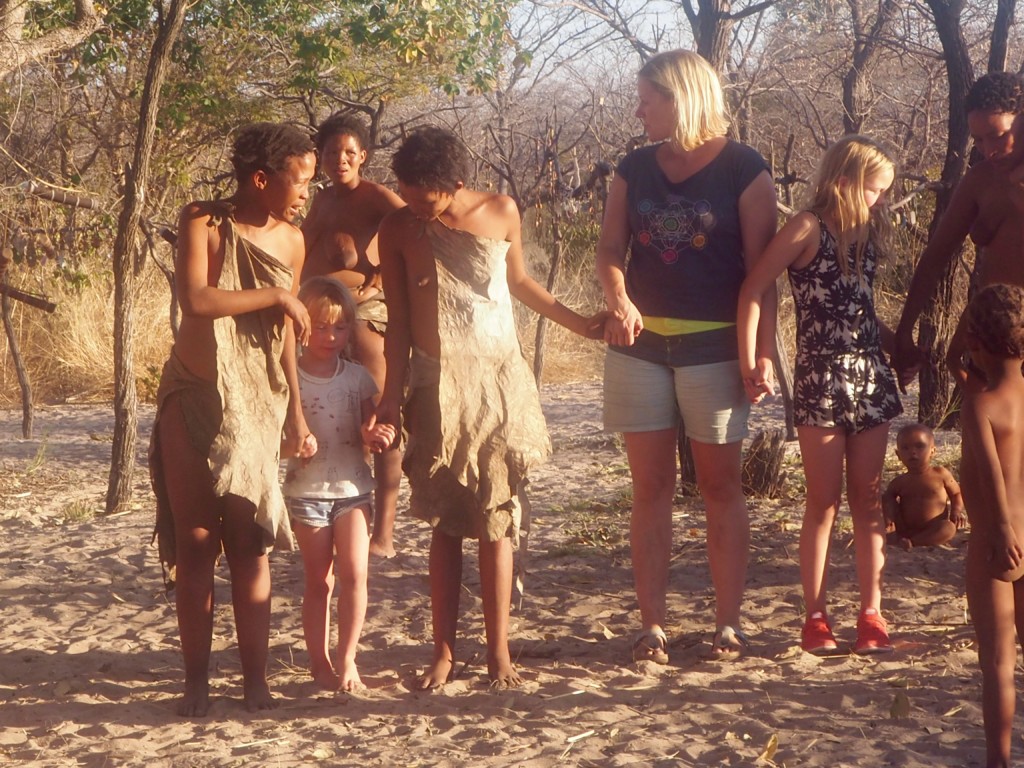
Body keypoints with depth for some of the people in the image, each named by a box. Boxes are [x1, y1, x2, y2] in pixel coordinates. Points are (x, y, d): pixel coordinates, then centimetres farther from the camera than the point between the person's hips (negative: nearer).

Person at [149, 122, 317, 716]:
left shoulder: (292, 240, 4)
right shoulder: (203, 221, -8)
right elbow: (196, 299, -25)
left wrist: (297, 416, 12)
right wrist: (277, 296, -16)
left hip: (257, 407, 3)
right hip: (195, 401, -2)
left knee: (252, 544, 0)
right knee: (195, 545, 1)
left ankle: (256, 679, 7)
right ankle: (197, 680, 7)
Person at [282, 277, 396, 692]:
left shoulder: (357, 376, 4)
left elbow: (368, 435, 9)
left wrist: (376, 436, -14)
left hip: (353, 487, 2)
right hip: (307, 490, -2)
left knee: (354, 574, -8)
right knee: (318, 581, 5)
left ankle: (346, 658, 3)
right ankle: (319, 662, 16)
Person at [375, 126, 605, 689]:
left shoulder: (500, 213, -1)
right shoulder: (398, 229, -2)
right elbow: (398, 322, 3)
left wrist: (579, 324, 20)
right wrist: (391, 396, -3)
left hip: (499, 381, 0)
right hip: (437, 387, 0)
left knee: (496, 520, -1)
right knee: (445, 524, 1)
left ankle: (499, 652, 6)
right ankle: (443, 652, 9)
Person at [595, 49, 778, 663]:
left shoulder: (743, 170, -2)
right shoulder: (636, 168, 10)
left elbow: (761, 267, -5)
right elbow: (611, 250, 8)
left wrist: (765, 347, -12)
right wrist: (619, 302, -12)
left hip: (714, 347, -4)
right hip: (640, 343, 4)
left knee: (720, 485, 4)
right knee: (651, 486, 5)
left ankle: (730, 623, 12)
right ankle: (653, 625, 10)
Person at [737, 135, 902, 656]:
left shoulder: (869, 232, 12)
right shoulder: (809, 228, -8)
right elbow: (753, 289, -14)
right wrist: (748, 361, -18)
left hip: (870, 376, 6)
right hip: (821, 378, -6)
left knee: (868, 501, 6)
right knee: (824, 502, -1)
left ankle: (871, 614, 11)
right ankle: (815, 618, 7)